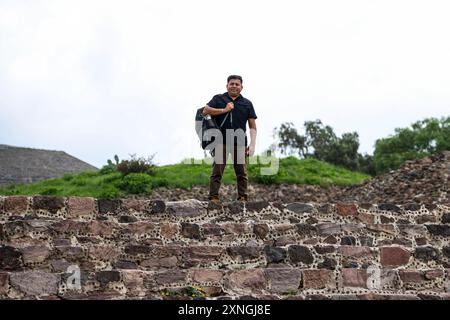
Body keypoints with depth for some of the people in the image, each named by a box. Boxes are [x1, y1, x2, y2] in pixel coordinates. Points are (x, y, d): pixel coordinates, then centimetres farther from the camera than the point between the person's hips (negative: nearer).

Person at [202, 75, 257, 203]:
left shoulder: (247, 103, 14)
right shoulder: (218, 99, 11)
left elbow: (252, 126, 11)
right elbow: (205, 110, -5)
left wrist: (252, 144, 1)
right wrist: (224, 110, -8)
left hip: (240, 143, 2)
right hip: (221, 141, -2)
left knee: (241, 172, 1)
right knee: (217, 171, -5)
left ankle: (243, 198, 4)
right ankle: (213, 197, -5)